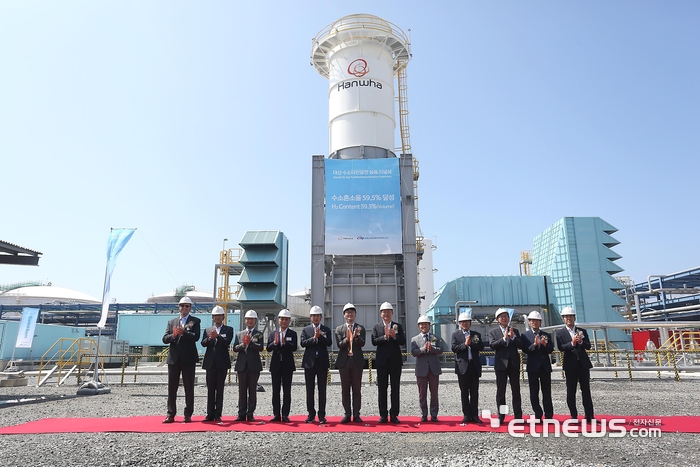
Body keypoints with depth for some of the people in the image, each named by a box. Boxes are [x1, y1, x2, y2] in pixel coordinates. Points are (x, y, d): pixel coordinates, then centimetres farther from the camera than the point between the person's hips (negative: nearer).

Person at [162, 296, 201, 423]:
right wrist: (173, 335, -15)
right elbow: (165, 339, 5)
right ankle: (171, 415, 14)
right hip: (174, 358, 3)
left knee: (189, 388, 1)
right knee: (171, 388, 6)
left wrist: (183, 333, -25)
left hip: (188, 359, -3)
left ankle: (188, 415, 8)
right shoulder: (171, 322, 14)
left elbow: (196, 337, -11)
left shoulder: (195, 321, 4)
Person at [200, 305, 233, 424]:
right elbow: (203, 343, -1)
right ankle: (210, 414, 11)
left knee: (219, 389, 1)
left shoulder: (228, 329, 4)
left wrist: (217, 336, -26)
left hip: (222, 363, -3)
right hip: (210, 363, 3)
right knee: (210, 389, 5)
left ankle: (217, 415, 5)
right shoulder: (207, 330, 13)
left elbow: (227, 342, -11)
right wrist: (209, 338, -21)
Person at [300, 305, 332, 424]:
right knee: (310, 390, 5)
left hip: (322, 362, 0)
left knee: (322, 390, 2)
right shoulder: (305, 330, 8)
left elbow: (329, 343, -7)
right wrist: (314, 338, -18)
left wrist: (320, 336, -17)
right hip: (309, 362, 0)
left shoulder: (326, 329, 8)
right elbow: (303, 343, -7)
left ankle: (322, 415, 9)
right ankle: (311, 414, 14)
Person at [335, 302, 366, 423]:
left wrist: (356, 337, -30)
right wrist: (347, 338, -26)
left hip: (357, 362, 0)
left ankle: (356, 415, 10)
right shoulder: (339, 329, 6)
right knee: (345, 390, 6)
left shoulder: (360, 329, 4)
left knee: (357, 390, 4)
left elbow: (362, 344, -9)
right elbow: (339, 345, -6)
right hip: (344, 362, 1)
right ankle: (347, 414, 14)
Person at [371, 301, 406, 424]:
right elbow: (374, 341, -8)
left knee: (395, 389, 4)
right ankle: (383, 415, 11)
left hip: (395, 361, 0)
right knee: (382, 389, 4)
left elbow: (403, 342, -3)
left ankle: (394, 415, 11)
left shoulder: (398, 326, 7)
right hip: (382, 361, 0)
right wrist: (385, 336, -20)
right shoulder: (376, 327, 6)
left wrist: (394, 336, -20)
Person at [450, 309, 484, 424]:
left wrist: (471, 343, -14)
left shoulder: (476, 334, 10)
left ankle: (474, 415, 9)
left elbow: (481, 347, -2)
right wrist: (465, 344, -17)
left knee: (474, 392, 4)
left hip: (474, 366, 2)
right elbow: (454, 348, -7)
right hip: (462, 366, -1)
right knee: (464, 392, 4)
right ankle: (466, 415, 10)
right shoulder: (455, 334, 5)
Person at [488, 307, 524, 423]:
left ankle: (518, 417, 10)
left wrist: (513, 337, -16)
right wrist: (504, 338, -21)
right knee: (500, 391, 3)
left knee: (516, 391, 4)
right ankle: (501, 417, 10)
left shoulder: (515, 331, 10)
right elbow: (492, 345, -11)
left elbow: (521, 345, -1)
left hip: (514, 363, 2)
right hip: (501, 363, -2)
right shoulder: (493, 332, 4)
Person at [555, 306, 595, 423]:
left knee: (586, 391, 6)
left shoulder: (582, 331, 9)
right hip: (570, 365, -2)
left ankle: (589, 416, 13)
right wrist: (572, 343, -24)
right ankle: (574, 417, 10)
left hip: (583, 364, 2)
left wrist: (581, 342, -16)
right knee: (571, 392, 2)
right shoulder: (560, 333, 1)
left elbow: (588, 346, 3)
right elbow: (561, 348, -10)